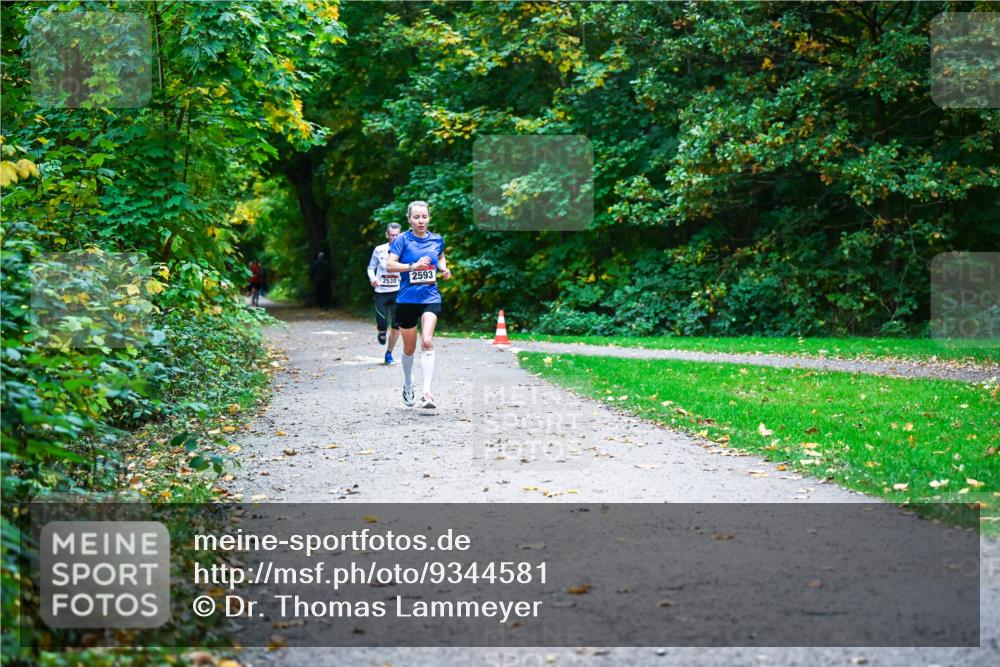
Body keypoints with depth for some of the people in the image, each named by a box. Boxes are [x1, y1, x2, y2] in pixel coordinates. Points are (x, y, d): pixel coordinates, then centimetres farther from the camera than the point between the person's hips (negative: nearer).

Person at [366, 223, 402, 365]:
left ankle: (389, 353, 15)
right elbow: (371, 267, 11)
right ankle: (381, 332, 31)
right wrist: (372, 278, -9)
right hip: (381, 292, 0)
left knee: (396, 326, -4)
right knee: (382, 324, -7)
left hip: (398, 292, 0)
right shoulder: (379, 250, 1)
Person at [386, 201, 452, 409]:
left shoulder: (437, 240, 7)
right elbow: (389, 265, -12)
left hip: (430, 297, 1)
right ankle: (408, 384, 37)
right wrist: (413, 266, -24)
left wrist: (444, 269, 6)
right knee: (409, 348, 10)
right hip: (407, 298, -1)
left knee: (427, 341, -19)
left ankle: (427, 392, -25)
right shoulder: (403, 239, -3)